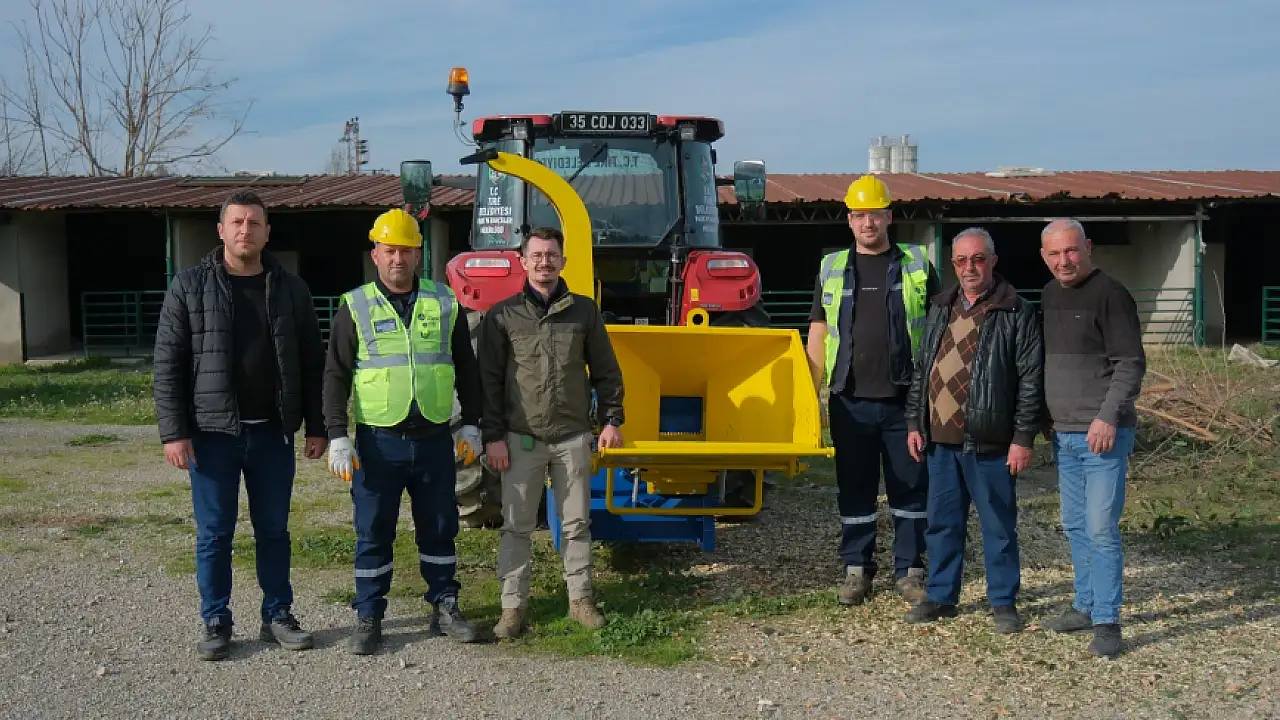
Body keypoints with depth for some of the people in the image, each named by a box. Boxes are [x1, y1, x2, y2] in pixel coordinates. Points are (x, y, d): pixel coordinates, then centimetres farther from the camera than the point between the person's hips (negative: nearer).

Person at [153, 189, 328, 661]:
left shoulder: (290, 289, 5)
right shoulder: (189, 287, -2)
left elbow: (312, 363, 7)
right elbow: (168, 365, -4)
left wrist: (316, 426, 3)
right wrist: (173, 432, -10)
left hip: (273, 432, 2)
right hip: (212, 432, -2)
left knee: (274, 530, 11)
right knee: (214, 534, 6)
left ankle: (278, 616, 22)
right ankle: (216, 624, 18)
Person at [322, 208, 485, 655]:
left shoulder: (444, 303, 6)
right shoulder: (355, 308, 0)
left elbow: (466, 369, 13)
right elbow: (336, 377, 0)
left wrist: (471, 425, 9)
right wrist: (337, 438, -7)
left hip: (434, 439, 2)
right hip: (378, 442, -2)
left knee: (439, 528, 12)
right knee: (373, 533, 5)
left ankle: (445, 609, 25)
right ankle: (368, 618, 17)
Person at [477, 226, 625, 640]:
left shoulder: (584, 311, 5)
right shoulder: (503, 316, 0)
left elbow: (606, 371, 10)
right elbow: (489, 380, 0)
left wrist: (611, 420, 4)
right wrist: (493, 436, -5)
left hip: (573, 438, 2)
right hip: (521, 438, -1)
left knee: (576, 523, 9)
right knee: (517, 525, 3)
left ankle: (580, 599, 21)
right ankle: (514, 605, 11)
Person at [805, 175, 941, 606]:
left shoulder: (916, 265, 5)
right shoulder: (832, 267, 9)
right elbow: (818, 333, 10)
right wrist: (810, 396, 3)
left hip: (904, 397, -1)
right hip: (850, 400, 1)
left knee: (910, 486, 5)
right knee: (854, 488, 8)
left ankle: (909, 570, 17)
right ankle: (856, 569, 19)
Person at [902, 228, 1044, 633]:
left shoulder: (1016, 313, -5)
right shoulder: (940, 309, 13)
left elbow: (1031, 380, -8)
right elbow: (921, 369, 18)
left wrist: (1023, 437, -12)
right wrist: (914, 422, 12)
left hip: (989, 443, -5)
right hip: (940, 440, 6)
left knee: (998, 526, 5)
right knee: (942, 522, 13)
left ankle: (1003, 602, 18)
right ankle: (941, 596, 25)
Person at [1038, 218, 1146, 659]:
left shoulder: (1109, 294, -10)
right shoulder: (1049, 295, 12)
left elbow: (1131, 363, -13)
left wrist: (1108, 417, -21)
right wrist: (1047, 418, 16)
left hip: (1103, 434, -7)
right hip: (1064, 436, 7)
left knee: (1101, 529, -7)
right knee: (1075, 526, 13)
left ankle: (1107, 621, 1)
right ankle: (1086, 606, 25)